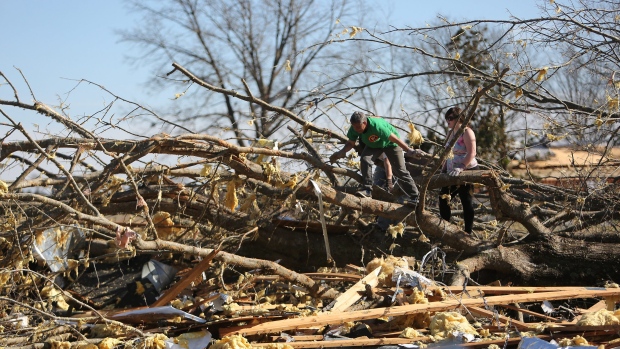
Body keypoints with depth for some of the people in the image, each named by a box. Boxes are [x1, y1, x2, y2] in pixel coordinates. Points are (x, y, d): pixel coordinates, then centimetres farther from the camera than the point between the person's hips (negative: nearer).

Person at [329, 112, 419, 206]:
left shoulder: (376, 126, -43)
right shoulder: (354, 128, -25)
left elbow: (394, 138, -39)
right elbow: (351, 143, -8)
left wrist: (409, 150, -37)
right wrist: (341, 152, -24)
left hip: (390, 144, -5)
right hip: (373, 145, 5)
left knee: (399, 170, -6)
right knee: (365, 159, -24)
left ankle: (414, 197, 3)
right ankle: (367, 189, -20)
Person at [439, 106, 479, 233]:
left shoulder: (466, 132, -12)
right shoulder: (450, 133, 14)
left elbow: (472, 153, -22)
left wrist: (461, 168, -32)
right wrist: (443, 170, 12)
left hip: (467, 171, -8)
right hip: (452, 173, 8)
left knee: (466, 201, -3)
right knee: (443, 198, 5)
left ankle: (468, 232, 3)